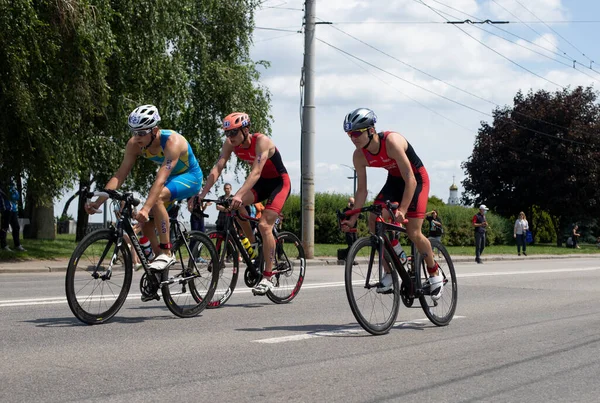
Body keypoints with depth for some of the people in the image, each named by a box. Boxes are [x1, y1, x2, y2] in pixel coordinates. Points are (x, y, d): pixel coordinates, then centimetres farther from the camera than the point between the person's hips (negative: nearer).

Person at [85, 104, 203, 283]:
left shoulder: (172, 141, -35)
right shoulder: (134, 144, -17)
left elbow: (160, 180, -44)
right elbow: (120, 175, -18)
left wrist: (146, 208, -54)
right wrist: (98, 201, -29)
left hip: (190, 177, -7)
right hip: (171, 178, 7)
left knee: (157, 198, -33)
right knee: (146, 222, -5)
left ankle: (166, 253, -25)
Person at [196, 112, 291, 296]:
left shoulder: (262, 141, -30)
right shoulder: (230, 143, -12)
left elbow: (256, 172, -40)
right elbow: (217, 168, -17)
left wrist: (239, 195, -53)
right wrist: (202, 194, -29)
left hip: (279, 182, -6)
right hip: (262, 182, 6)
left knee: (264, 225, -20)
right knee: (235, 206, -22)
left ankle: (267, 278, -13)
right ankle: (252, 244, 0)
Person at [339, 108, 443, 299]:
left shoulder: (392, 142, -34)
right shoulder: (359, 156, -15)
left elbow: (410, 180, -35)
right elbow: (362, 189, -6)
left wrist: (402, 210, -43)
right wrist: (353, 218, -15)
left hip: (417, 178, -6)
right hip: (394, 179, 6)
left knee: (413, 233, -14)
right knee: (374, 221, -14)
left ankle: (435, 272, 10)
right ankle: (389, 273, -1)